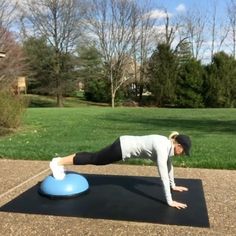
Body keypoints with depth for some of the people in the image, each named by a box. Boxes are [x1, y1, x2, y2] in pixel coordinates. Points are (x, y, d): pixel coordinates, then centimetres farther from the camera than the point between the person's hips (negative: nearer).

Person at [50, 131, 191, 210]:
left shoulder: (168, 144, 1)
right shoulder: (163, 148, -26)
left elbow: (169, 165, 16)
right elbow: (163, 175, -29)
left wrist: (173, 185, 24)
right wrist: (170, 201, -24)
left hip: (126, 145, 8)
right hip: (123, 147, -8)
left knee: (94, 158, 18)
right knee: (93, 159, 6)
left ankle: (61, 161, 31)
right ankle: (58, 163, 18)